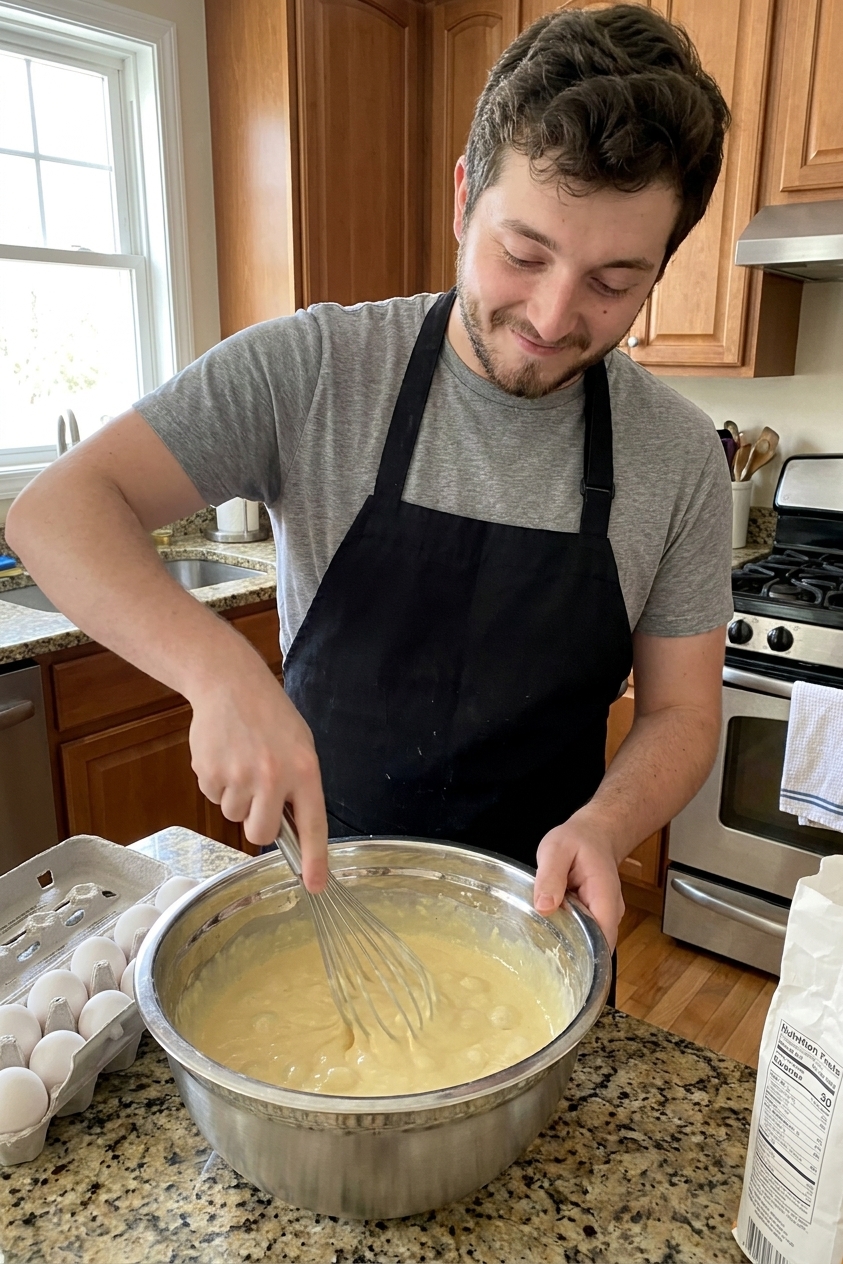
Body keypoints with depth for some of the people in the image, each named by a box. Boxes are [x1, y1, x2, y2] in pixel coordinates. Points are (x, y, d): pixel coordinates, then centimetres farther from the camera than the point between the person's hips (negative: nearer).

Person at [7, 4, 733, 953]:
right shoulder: (311, 370, -17)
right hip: (315, 886, 0)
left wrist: (602, 827, -26)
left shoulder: (680, 455, -12)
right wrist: (219, 668, -36)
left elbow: (680, 713, -5)